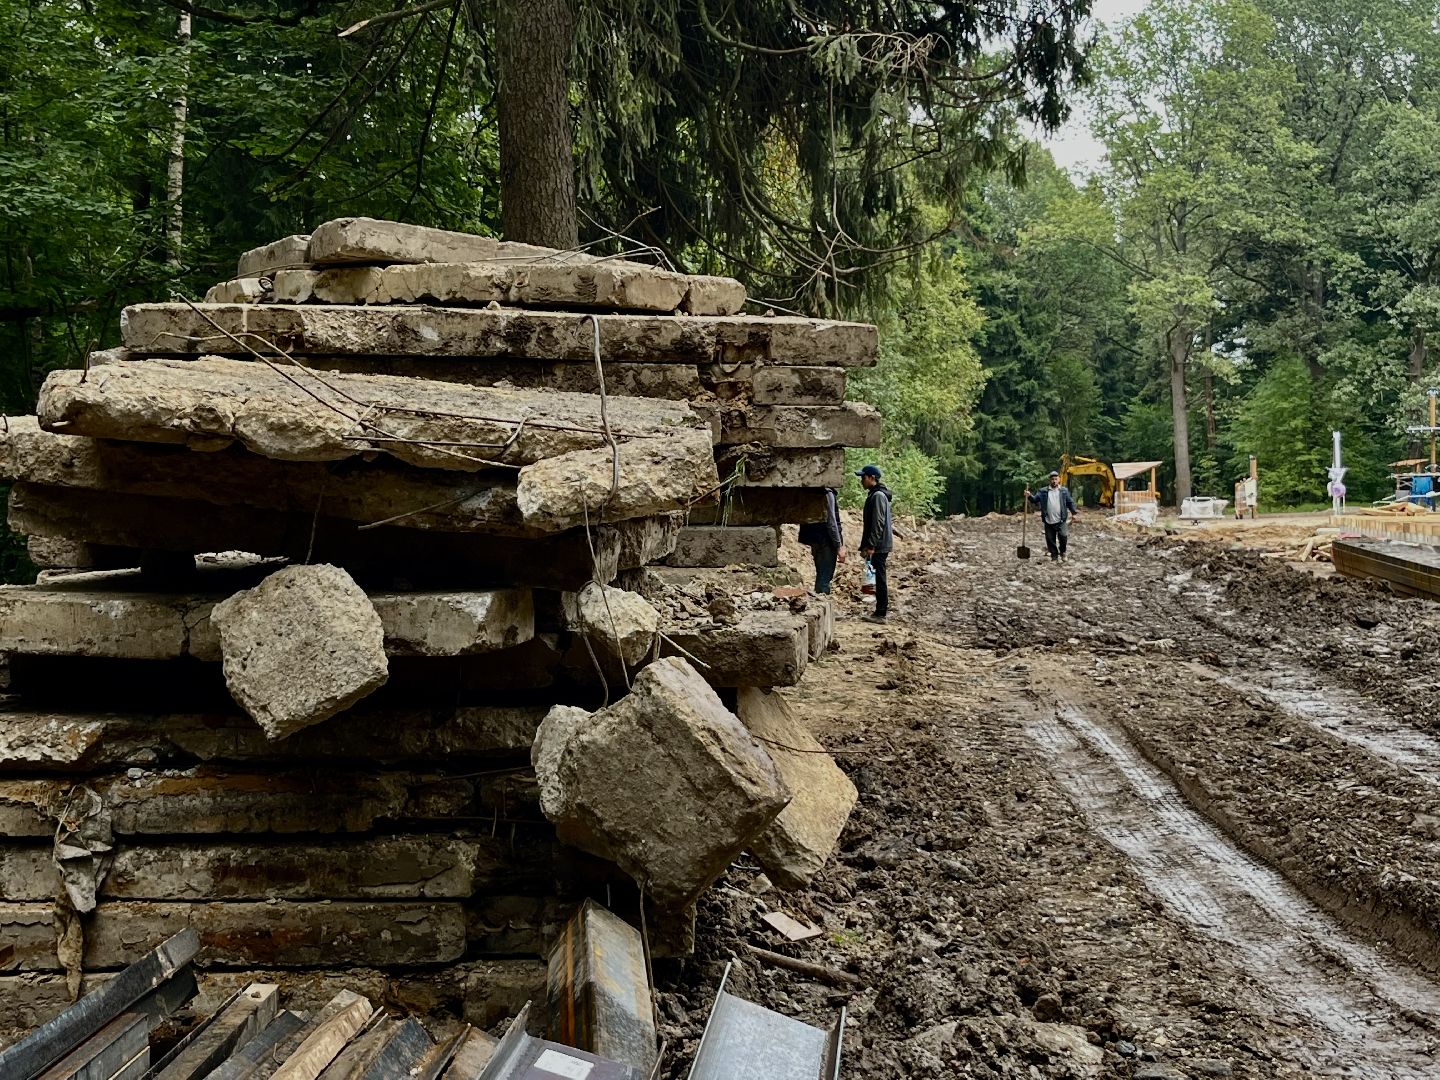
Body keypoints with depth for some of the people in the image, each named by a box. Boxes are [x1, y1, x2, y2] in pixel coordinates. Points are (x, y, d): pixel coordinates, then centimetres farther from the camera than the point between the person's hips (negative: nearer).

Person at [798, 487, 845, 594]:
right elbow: (831, 522, -18)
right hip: (826, 540, -8)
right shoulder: (827, 493, -15)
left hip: (814, 540, 8)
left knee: (820, 575, 16)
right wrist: (839, 546, -14)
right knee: (825, 577, -6)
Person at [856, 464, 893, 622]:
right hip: (880, 545, 10)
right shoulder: (874, 494, 16)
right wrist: (865, 545, 22)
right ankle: (884, 610, 20)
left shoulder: (878, 496, -15)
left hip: (880, 545, -10)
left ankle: (881, 614, -4)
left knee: (880, 578, -6)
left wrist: (871, 545, -21)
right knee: (880, 578, 14)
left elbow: (878, 523, -21)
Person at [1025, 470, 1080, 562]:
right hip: (1049, 521, 2)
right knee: (1050, 540, 4)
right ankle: (1054, 556, 17)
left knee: (1063, 536, -15)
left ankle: (1062, 552, 12)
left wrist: (1074, 513, 0)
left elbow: (1070, 503, 8)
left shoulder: (1064, 491, 7)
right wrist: (1029, 496, -15)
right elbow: (1035, 500, 4)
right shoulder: (1043, 492, 7)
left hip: (1061, 520, -1)